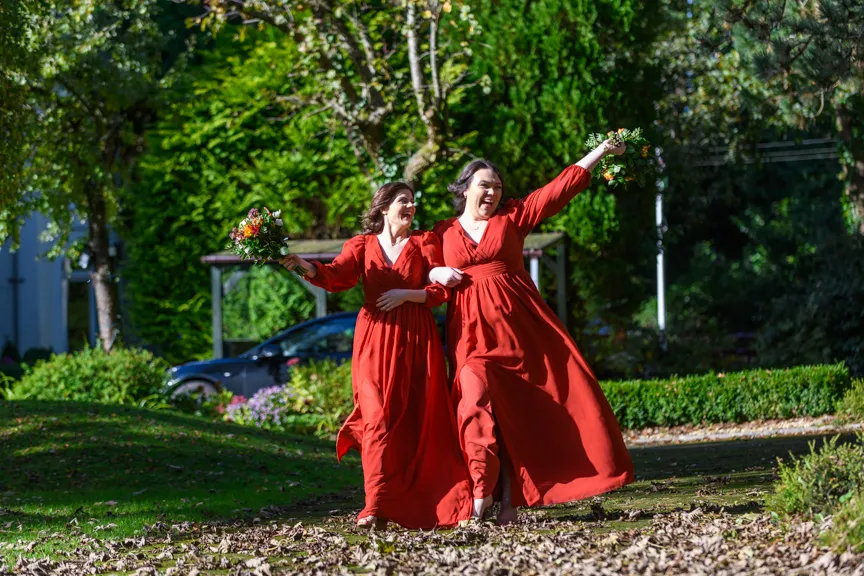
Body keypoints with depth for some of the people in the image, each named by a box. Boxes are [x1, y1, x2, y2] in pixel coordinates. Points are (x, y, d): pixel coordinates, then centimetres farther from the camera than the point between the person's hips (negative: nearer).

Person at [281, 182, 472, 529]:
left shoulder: (424, 243, 10)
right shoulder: (363, 245, 9)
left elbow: (441, 290, 4)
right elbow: (337, 276, -7)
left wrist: (406, 294, -10)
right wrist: (307, 267, -25)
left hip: (415, 340, 0)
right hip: (375, 340, 0)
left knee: (418, 421, -2)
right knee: (379, 419, -9)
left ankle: (421, 506, 7)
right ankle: (376, 508, -13)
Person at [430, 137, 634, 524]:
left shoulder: (512, 216, 10)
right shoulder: (443, 233, 10)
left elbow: (560, 188, 9)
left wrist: (601, 152, 7)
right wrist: (435, 274, -8)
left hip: (519, 324, 1)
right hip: (472, 331, -1)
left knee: (521, 410, -4)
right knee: (477, 401, -19)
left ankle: (510, 499, -2)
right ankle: (482, 493, -16)